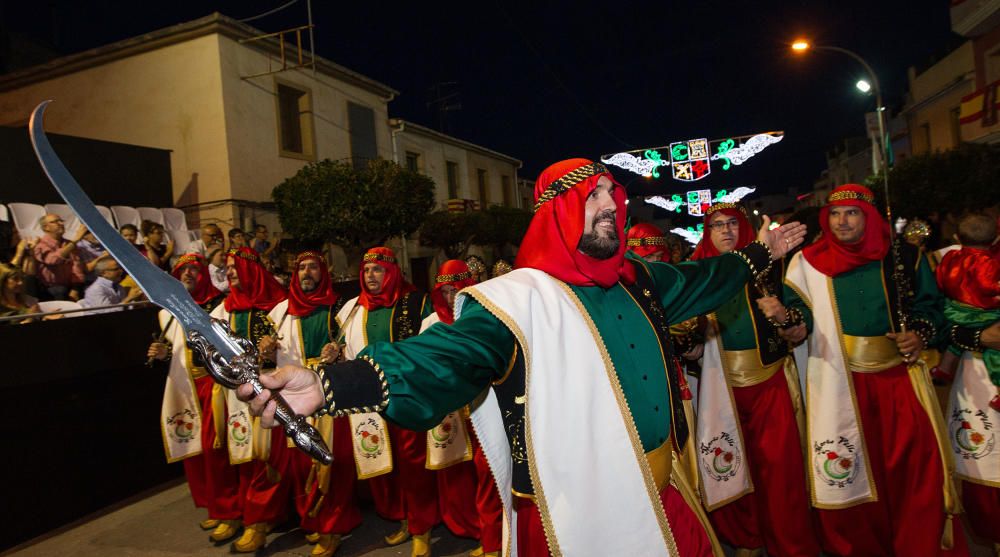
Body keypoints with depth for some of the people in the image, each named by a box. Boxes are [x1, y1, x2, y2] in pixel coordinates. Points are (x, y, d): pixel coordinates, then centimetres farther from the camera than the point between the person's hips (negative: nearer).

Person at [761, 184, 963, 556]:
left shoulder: (904, 256, 4)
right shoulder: (808, 261, 1)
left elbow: (929, 305, 10)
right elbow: (802, 312, -5)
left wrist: (920, 335, -9)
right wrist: (784, 315, -27)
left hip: (898, 373, 1)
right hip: (838, 381, -1)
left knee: (918, 462, 1)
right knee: (846, 467, 4)